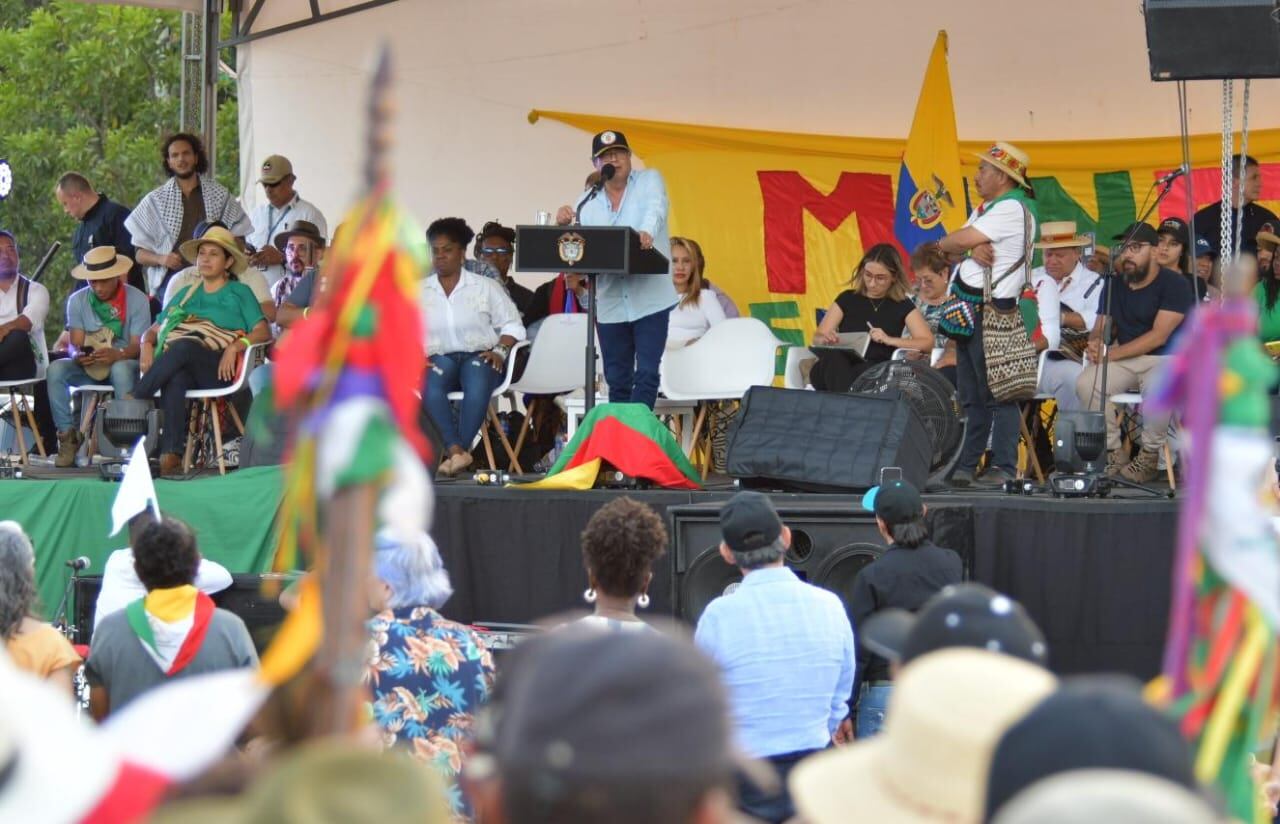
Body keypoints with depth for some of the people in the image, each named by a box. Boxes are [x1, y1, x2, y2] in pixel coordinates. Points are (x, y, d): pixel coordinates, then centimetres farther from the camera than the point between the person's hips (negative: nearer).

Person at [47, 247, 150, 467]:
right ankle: (67, 434, -24)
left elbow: (139, 345, -13)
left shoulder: (137, 300, -6)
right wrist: (79, 356, -28)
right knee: (56, 369, -27)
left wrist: (118, 355, -36)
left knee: (121, 369, -40)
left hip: (125, 363, -3)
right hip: (88, 366, 3)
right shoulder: (77, 300, 3)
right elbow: (76, 342, -3)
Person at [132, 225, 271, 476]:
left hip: (219, 369, -3)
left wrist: (235, 347, -13)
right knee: (175, 379, -38)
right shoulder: (187, 294, 32)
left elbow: (263, 332, 5)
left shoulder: (239, 293, 19)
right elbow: (154, 330, 29)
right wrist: (146, 345, 5)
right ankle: (170, 455, -51)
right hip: (181, 365, 3)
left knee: (183, 347, -37)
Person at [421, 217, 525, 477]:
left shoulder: (486, 287, 12)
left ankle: (456, 452, -42)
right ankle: (457, 452, -45)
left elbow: (512, 326, 10)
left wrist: (500, 351, -8)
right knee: (430, 387, -36)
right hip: (439, 358, 1)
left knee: (477, 386, -38)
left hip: (479, 356, -1)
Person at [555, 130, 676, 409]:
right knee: (617, 379, 7)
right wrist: (564, 226, -12)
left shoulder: (649, 180, 4)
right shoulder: (587, 202, 12)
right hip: (610, 303, 3)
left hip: (649, 299, -3)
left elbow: (655, 209, -17)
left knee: (647, 373, -8)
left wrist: (646, 233, -39)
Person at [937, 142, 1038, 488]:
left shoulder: (1012, 209, -12)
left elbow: (954, 242, -16)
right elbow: (958, 244, 10)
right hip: (967, 311, 10)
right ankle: (964, 466, 13)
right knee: (970, 395, 11)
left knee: (997, 393, -10)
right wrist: (972, 247, -12)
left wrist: (946, 243, 6)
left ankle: (1004, 468, -11)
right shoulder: (986, 208, 20)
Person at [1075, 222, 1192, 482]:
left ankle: (1150, 456, -16)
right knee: (1085, 384, -23)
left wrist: (1111, 354, -20)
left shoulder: (1174, 284, -9)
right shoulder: (1113, 286, 11)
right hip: (1123, 362, 5)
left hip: (1165, 360, -5)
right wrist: (1094, 345, -16)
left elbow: (1158, 336, -17)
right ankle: (1113, 452, -9)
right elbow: (1100, 328, 11)